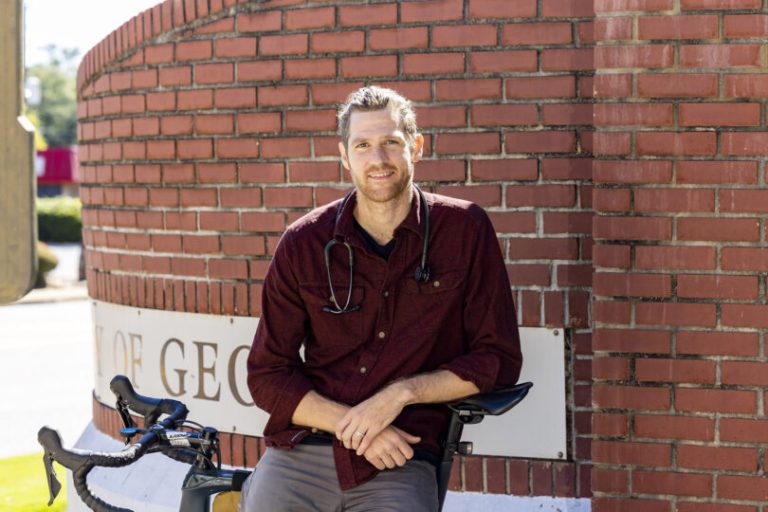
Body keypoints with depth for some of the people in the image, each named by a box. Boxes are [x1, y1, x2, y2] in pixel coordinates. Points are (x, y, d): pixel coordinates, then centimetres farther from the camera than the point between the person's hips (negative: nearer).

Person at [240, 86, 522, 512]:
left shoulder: (465, 229, 1)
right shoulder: (303, 244, 3)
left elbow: (498, 360, 2)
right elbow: (267, 375, 5)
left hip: (401, 465, -1)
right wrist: (350, 425, -9)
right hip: (302, 451, 1)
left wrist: (400, 393, -10)